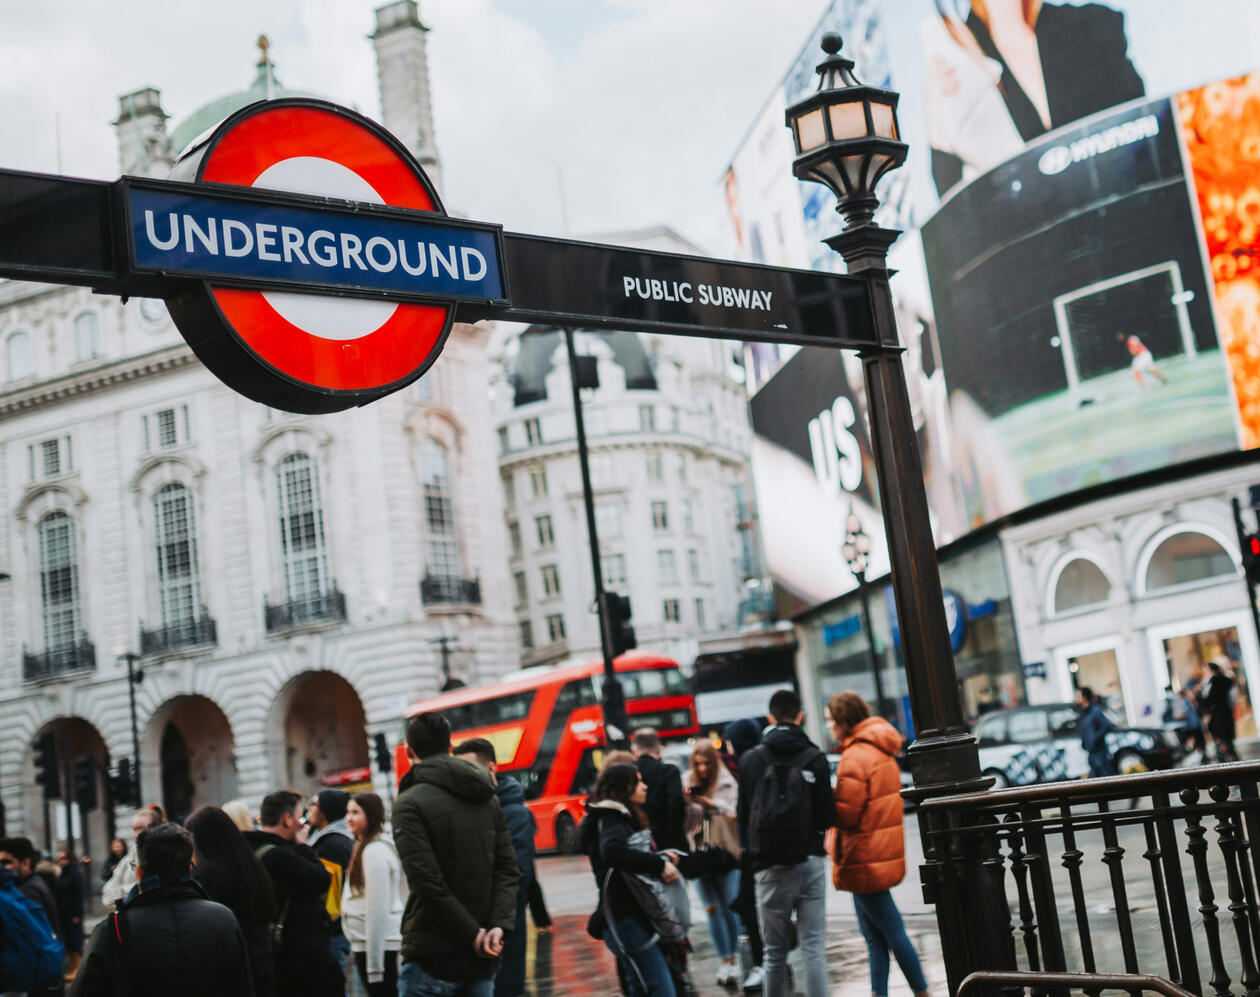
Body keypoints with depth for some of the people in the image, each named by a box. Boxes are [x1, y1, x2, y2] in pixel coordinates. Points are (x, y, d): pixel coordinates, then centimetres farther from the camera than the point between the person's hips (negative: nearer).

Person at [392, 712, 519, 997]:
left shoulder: (410, 804, -10)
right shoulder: (487, 799, 10)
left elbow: (429, 884, -18)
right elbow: (507, 871, 3)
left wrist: (473, 934, -12)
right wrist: (499, 925, -7)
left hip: (433, 958, -6)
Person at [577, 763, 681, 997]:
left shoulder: (619, 817, 21)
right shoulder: (611, 818, -10)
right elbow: (612, 851, -30)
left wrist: (662, 858, 4)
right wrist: (659, 864, -25)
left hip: (633, 916, 10)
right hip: (624, 918, -10)